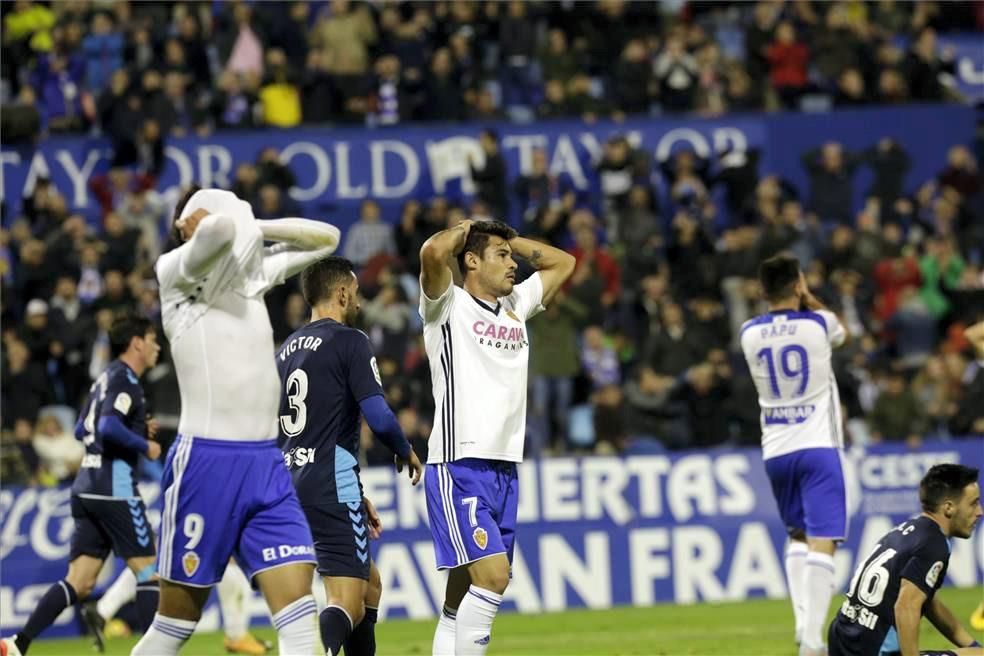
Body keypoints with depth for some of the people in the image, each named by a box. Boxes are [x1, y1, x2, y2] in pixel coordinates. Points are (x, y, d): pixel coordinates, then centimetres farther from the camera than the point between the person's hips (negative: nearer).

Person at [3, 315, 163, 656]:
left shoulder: (106, 378, 19)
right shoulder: (124, 380, -9)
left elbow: (82, 430, 26)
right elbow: (109, 427, -24)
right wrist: (145, 445, -11)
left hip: (87, 488, 9)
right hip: (114, 489, -9)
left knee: (79, 582, 4)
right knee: (147, 570, -1)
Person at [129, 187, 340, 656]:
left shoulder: (254, 272, 17)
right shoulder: (176, 271, -3)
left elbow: (325, 238, 25)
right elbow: (220, 230, -25)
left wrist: (257, 227, 12)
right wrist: (239, 224, -1)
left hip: (266, 464, 6)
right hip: (206, 462, -6)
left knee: (299, 609, -8)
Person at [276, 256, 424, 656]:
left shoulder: (287, 349, 18)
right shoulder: (349, 341, -6)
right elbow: (379, 418, -16)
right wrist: (406, 453, 7)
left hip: (292, 484, 8)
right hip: (332, 490, -8)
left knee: (369, 584, 23)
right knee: (347, 605, -14)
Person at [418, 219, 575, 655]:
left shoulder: (515, 305, 18)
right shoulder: (449, 305, -2)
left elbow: (562, 262, 31)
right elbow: (433, 252, -21)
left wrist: (509, 240, 20)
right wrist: (464, 230, -1)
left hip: (505, 469, 7)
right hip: (459, 467, -7)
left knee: (462, 596, 6)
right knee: (493, 575, -19)